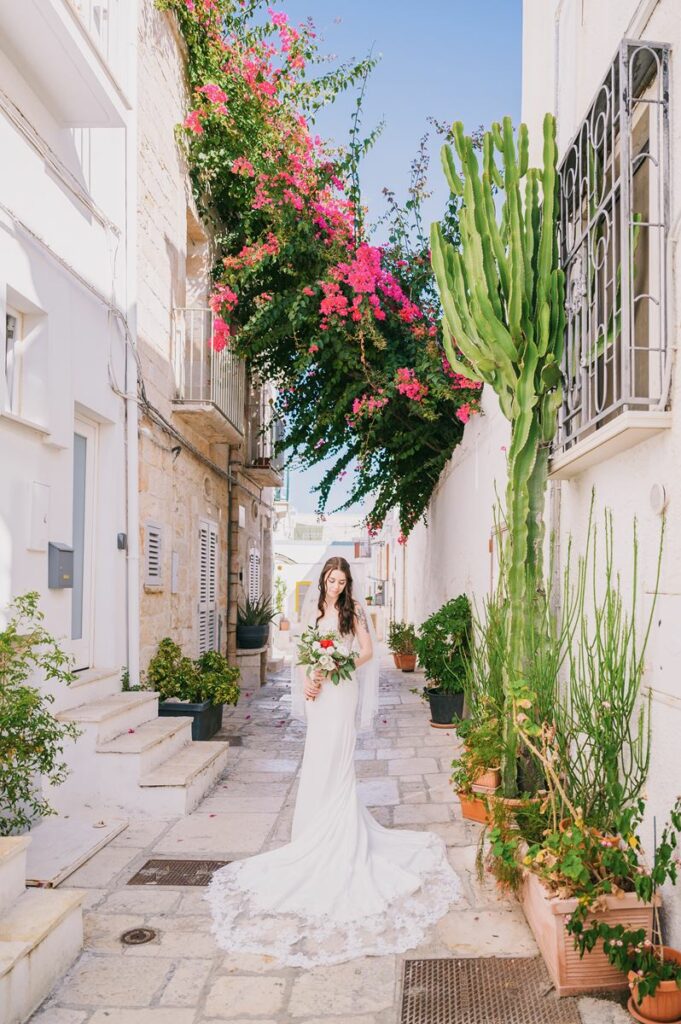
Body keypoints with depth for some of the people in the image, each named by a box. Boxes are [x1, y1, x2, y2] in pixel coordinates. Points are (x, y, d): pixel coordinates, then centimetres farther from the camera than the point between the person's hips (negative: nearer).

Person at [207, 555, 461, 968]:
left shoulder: (352, 611, -3)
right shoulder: (312, 610, 11)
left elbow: (368, 651, -6)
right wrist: (306, 680, -5)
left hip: (341, 690, -5)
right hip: (318, 690, 5)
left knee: (336, 760, -5)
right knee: (318, 760, 10)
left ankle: (340, 839, 4)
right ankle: (320, 833, 22)